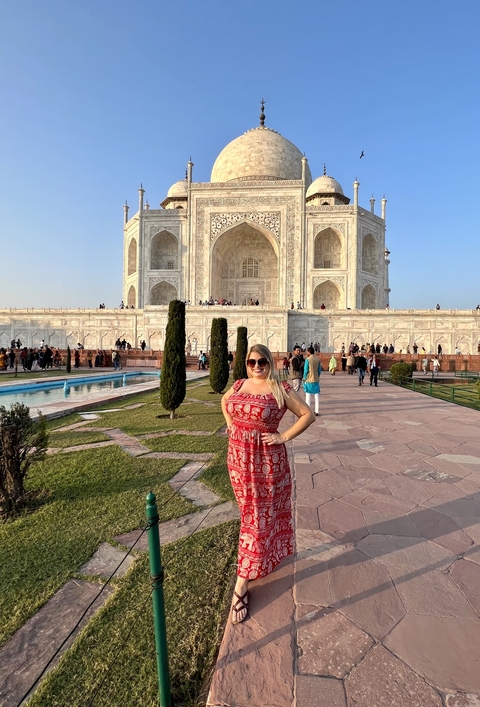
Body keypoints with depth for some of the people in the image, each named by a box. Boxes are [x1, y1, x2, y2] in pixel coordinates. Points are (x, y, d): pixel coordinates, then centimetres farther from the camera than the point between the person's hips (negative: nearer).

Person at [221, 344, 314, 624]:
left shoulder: (281, 389, -12)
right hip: (238, 457, 6)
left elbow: (308, 415, -9)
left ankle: (242, 585, 13)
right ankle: (268, 553, 47)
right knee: (250, 511, 21)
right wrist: (231, 424, 9)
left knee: (258, 517, 4)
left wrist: (284, 437, -14)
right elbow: (224, 401, 23)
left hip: (266, 461, -5)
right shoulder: (240, 385, 3)